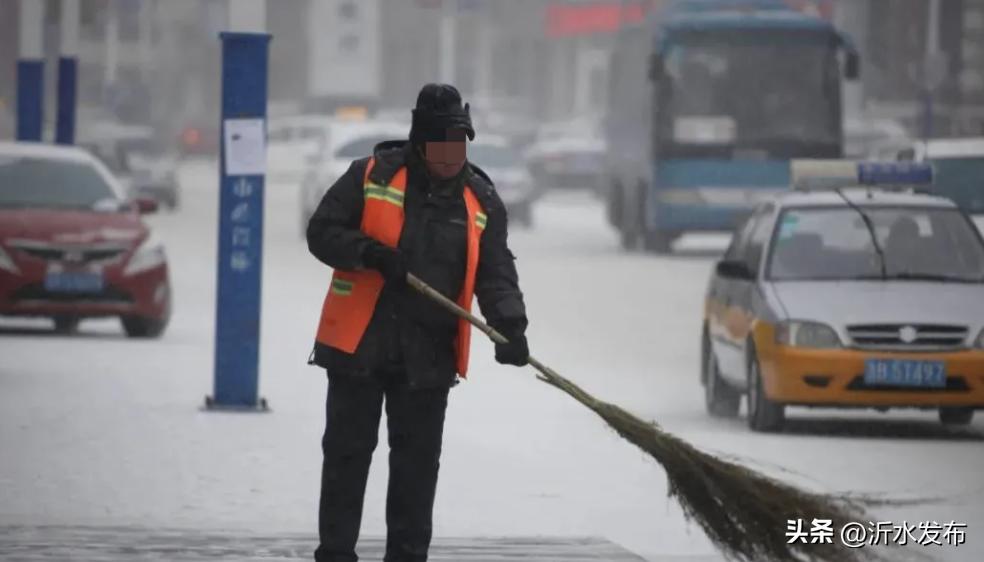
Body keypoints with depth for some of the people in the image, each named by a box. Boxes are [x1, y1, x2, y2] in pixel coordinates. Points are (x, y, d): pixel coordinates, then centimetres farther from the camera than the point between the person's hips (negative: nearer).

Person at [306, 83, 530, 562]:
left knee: (417, 461, 5)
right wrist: (371, 254, -19)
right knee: (346, 454, 4)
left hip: (428, 356, 2)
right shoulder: (371, 176, -3)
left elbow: (496, 275, 2)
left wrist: (510, 327, -15)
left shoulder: (482, 200, 3)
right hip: (358, 343, -2)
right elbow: (322, 232, -1)